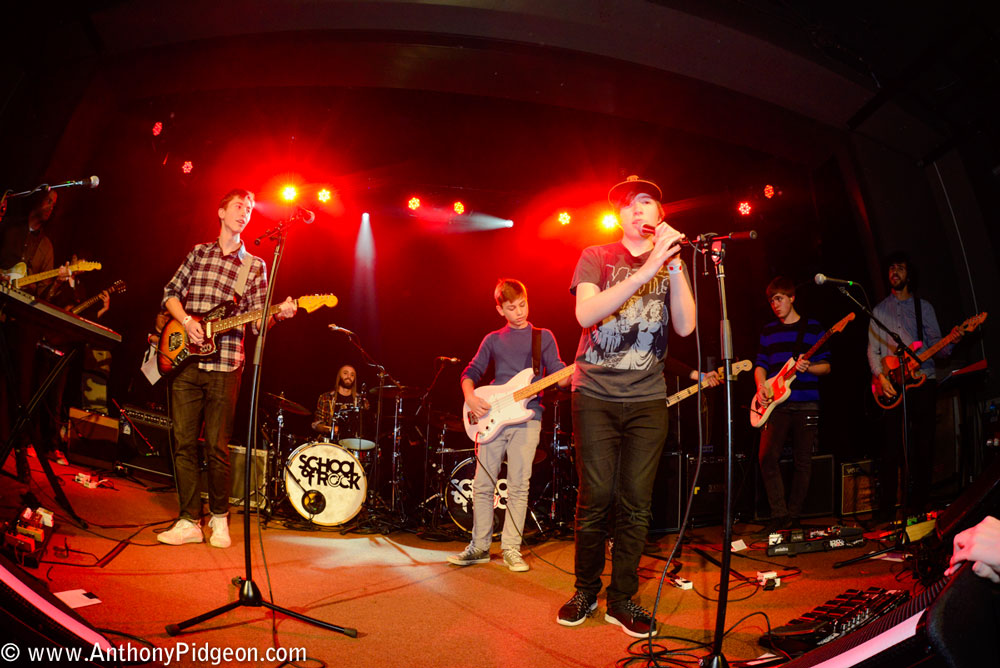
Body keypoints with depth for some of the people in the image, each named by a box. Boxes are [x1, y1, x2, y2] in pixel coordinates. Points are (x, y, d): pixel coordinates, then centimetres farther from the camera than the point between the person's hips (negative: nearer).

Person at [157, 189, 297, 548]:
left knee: (217, 447, 0)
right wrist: (186, 321, -5)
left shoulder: (255, 266, 8)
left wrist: (277, 314, -19)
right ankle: (190, 521, 8)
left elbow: (257, 321, 3)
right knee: (184, 443, 1)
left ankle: (219, 517, 16)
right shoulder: (198, 253, 14)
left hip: (224, 366, -2)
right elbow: (171, 293, 14)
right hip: (184, 360, 2)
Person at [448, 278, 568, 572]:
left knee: (518, 487, -2)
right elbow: (471, 372, 13)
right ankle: (480, 546, 16)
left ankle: (511, 548, 8)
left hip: (526, 418, -2)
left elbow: (559, 376, 2)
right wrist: (470, 397, -6)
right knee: (482, 485, 4)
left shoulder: (543, 337, 9)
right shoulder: (493, 340, 15)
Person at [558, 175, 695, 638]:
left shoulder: (672, 265, 12)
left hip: (647, 399, 2)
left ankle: (622, 599, 15)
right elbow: (586, 314, -14)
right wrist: (647, 270, -21)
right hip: (595, 395, -2)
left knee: (636, 504, 1)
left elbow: (685, 326, -2)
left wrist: (675, 264, -13)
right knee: (595, 499, -1)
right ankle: (586, 590, 18)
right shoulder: (596, 258, 5)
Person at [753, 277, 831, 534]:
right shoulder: (768, 331, 14)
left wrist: (808, 367, -16)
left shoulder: (813, 328, 6)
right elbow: (760, 365, 14)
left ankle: (793, 515, 16)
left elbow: (826, 366, 4)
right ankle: (778, 514, -1)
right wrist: (761, 386, -4)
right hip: (776, 404, 2)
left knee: (803, 461, 2)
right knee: (767, 457, -12)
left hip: (807, 404, -2)